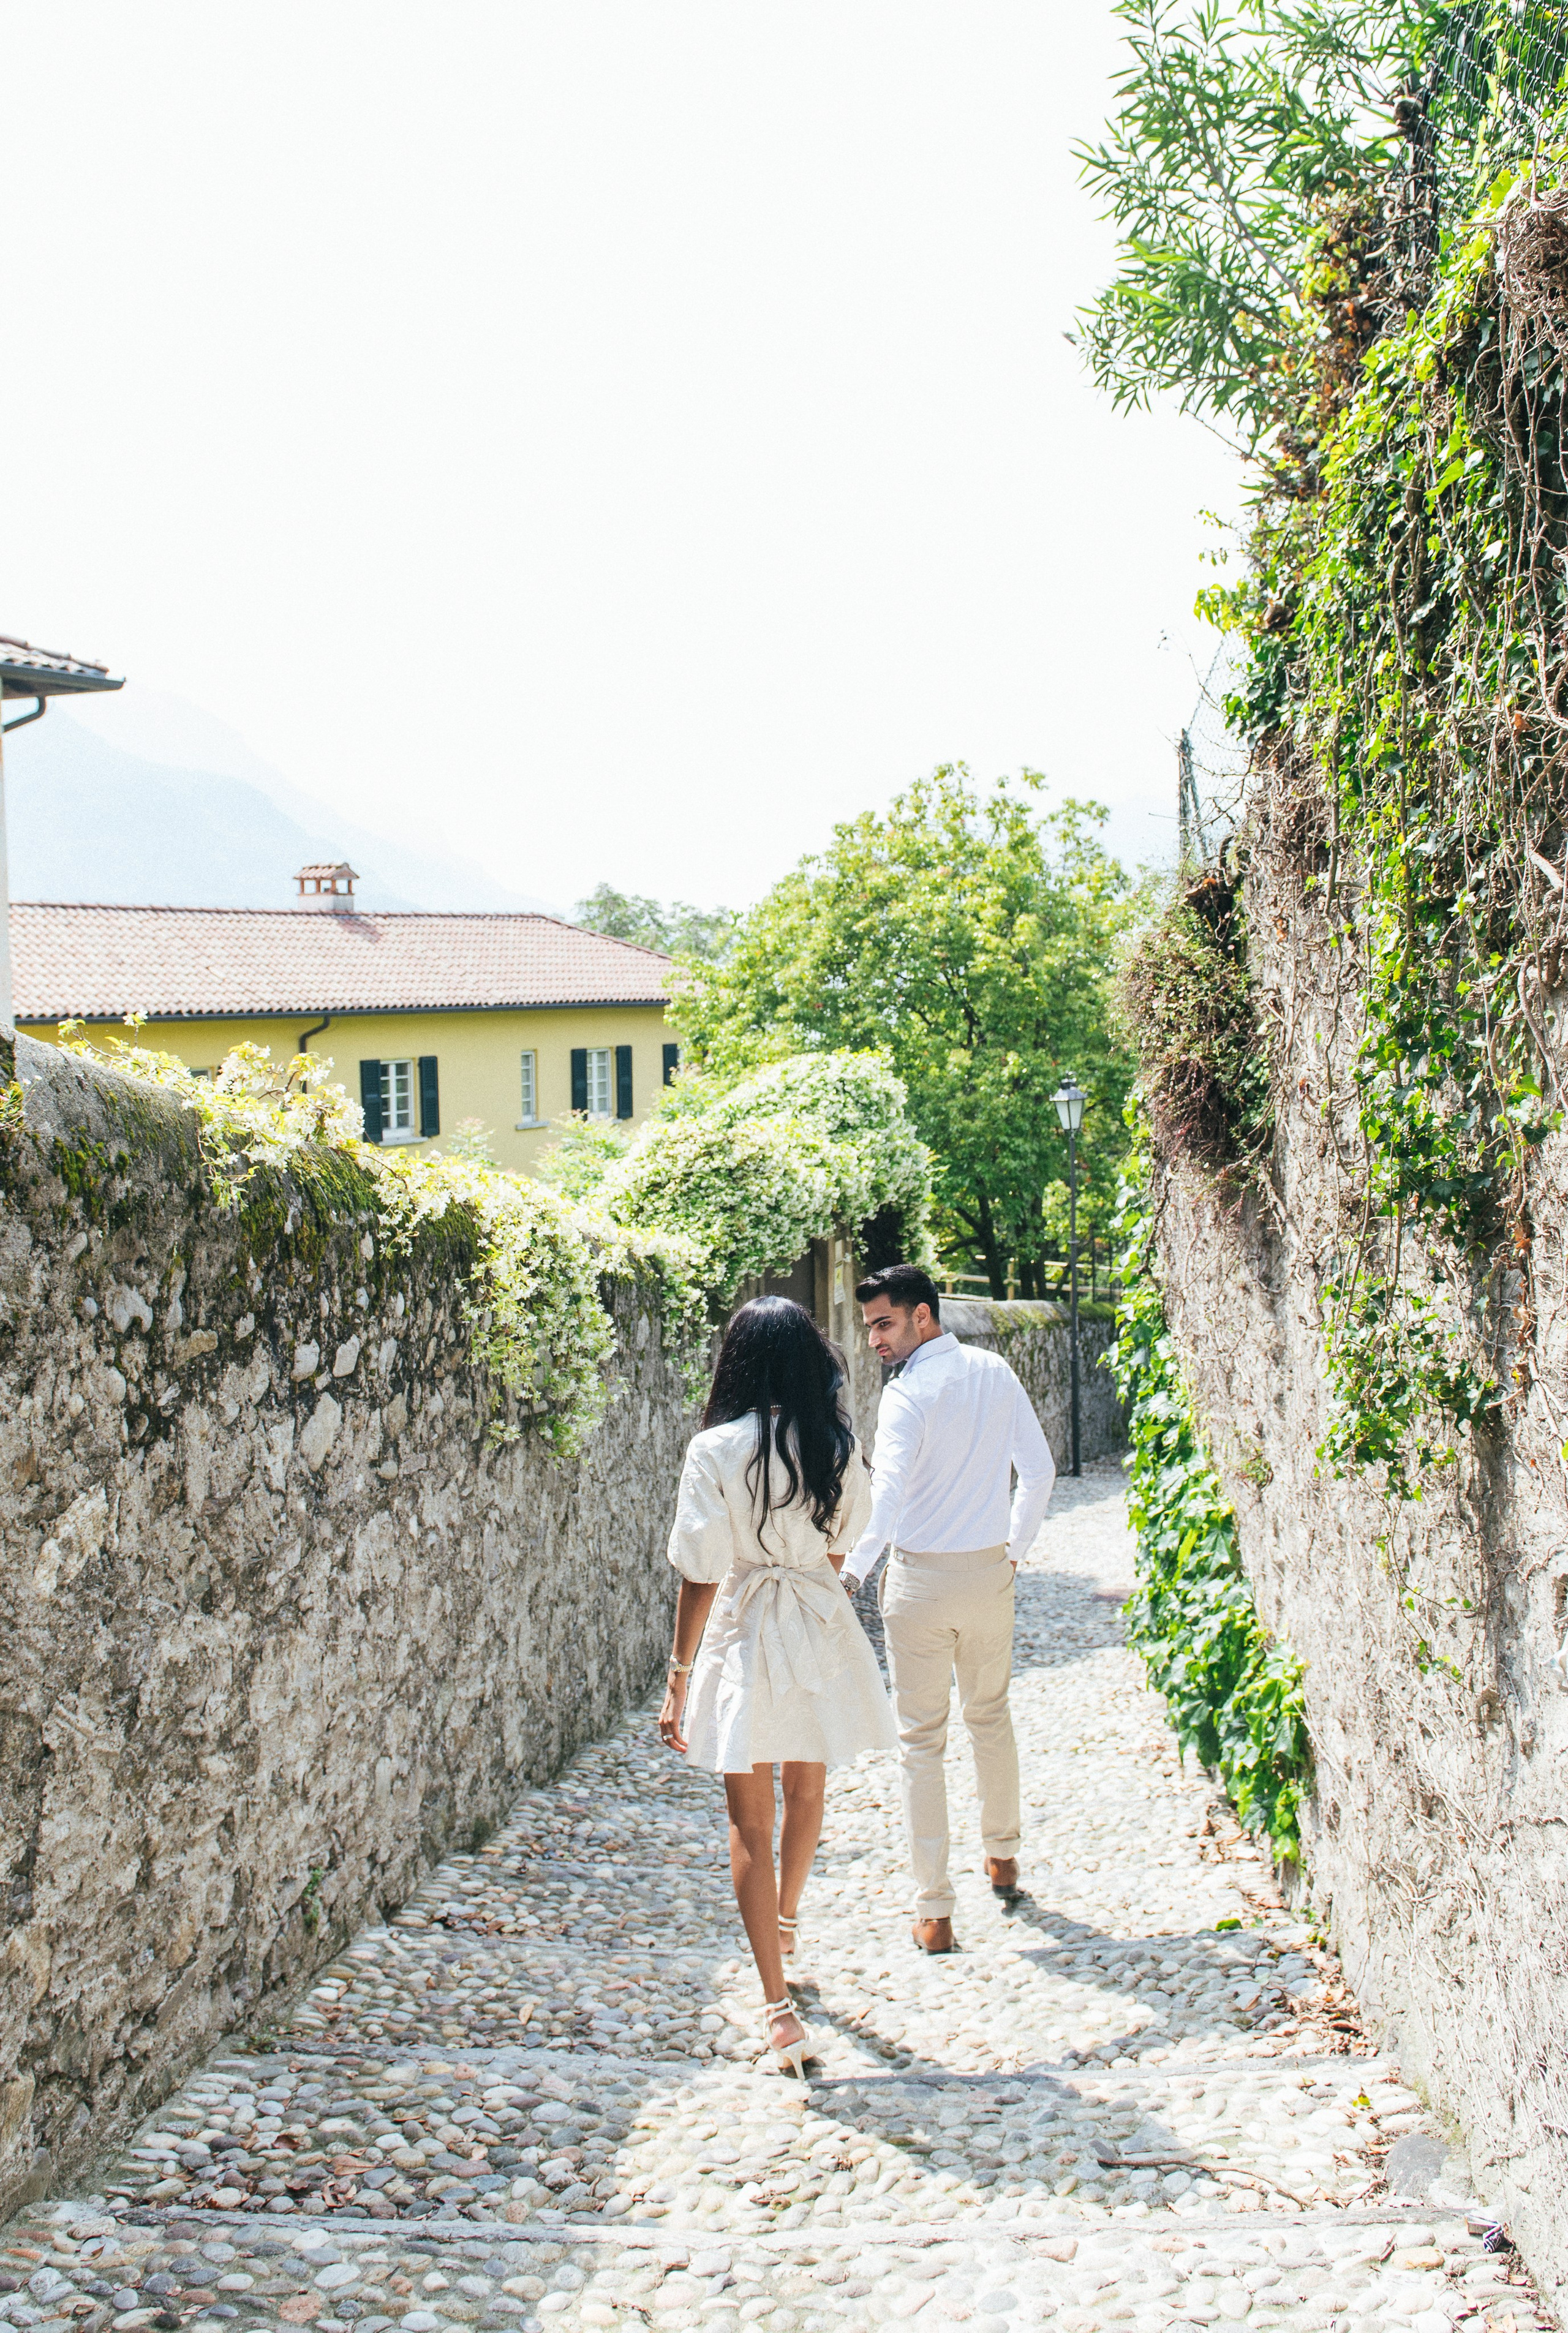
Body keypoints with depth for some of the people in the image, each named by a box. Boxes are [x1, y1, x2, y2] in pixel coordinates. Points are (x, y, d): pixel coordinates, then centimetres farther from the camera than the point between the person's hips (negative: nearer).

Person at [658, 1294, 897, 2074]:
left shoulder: (716, 1450, -14)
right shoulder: (838, 1446, -5)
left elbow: (701, 1577, -13)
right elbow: (840, 1547, 8)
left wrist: (679, 1679, -6)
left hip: (744, 1631, -3)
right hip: (822, 1629, 4)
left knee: (750, 1825, 4)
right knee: (806, 1792, 26)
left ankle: (779, 2006, 1)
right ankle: (786, 1928, 49)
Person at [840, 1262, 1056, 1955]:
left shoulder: (909, 1393, -17)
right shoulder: (995, 1373, 2)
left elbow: (886, 1492, -31)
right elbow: (1038, 1469, 7)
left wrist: (852, 1571, -35)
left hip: (920, 1579, -5)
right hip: (989, 1571, 5)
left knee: (920, 1740, 3)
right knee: (990, 1716, 25)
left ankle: (934, 1912, 4)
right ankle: (1002, 1857, 40)